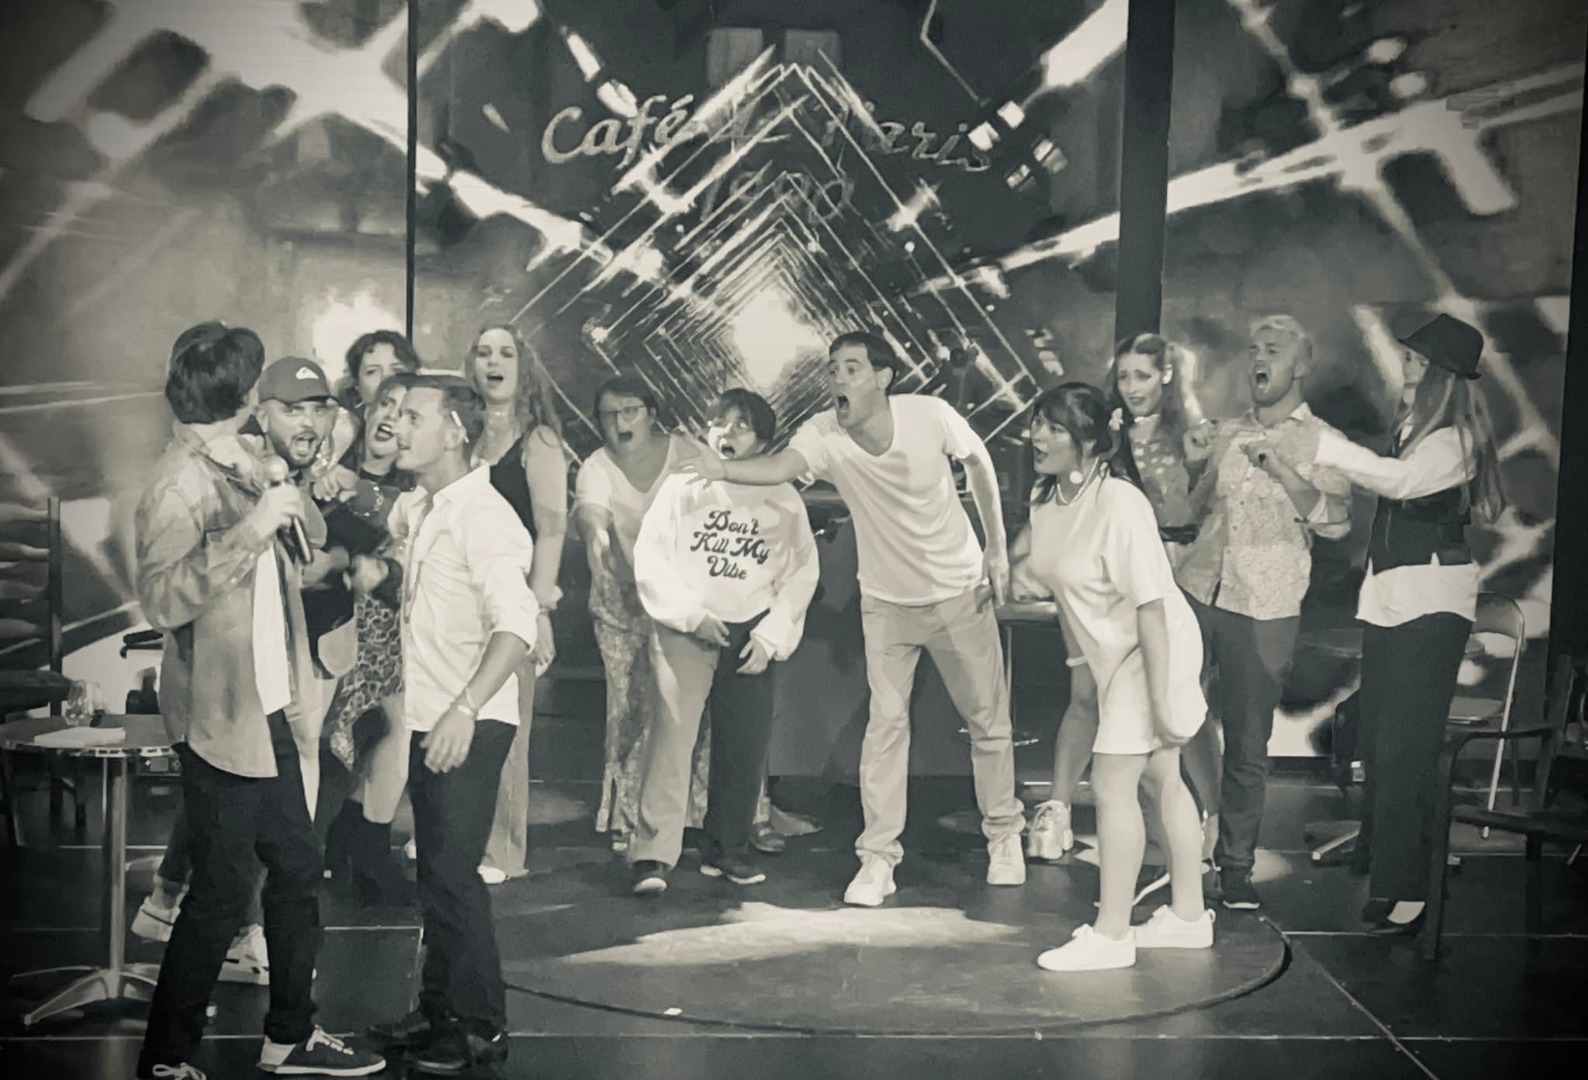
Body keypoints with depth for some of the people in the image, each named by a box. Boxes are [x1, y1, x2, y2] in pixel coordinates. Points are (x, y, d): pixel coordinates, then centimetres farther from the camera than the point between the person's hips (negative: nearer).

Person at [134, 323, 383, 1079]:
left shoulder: (241, 467, 10)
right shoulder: (180, 485, -16)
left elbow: (309, 539, 24)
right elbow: (160, 599, -28)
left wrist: (294, 507, 6)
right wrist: (253, 526, -30)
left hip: (266, 710, 9)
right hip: (220, 719, -9)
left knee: (297, 868, 15)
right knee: (221, 892, -1)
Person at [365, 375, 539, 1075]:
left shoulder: (481, 514, -18)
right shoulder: (414, 509, 9)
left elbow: (516, 625, -28)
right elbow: (387, 543, 32)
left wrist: (465, 710, -37)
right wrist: (371, 565, 8)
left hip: (469, 726, -9)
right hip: (428, 720, 9)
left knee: (451, 874, -5)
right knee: (436, 871, 16)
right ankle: (439, 1010, 28)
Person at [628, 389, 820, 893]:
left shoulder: (783, 500, 5)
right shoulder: (683, 485, 2)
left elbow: (801, 572, 5)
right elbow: (650, 557, -1)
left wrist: (770, 636, -4)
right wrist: (691, 615, -9)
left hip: (752, 632, 2)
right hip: (686, 628, -2)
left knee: (746, 744, 4)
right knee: (672, 730, -14)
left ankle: (726, 849, 20)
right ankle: (652, 853, -13)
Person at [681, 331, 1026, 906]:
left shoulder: (931, 416, -20)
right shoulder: (825, 434, -20)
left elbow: (978, 462, -2)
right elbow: (781, 466, -40)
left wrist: (998, 548, -2)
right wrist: (725, 468, -61)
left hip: (960, 592, 0)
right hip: (887, 600, 0)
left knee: (987, 719, 11)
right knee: (885, 723, -5)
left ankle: (1003, 833, 32)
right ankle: (877, 857, 6)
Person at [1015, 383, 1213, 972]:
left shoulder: (1119, 506, -28)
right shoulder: (1045, 497, -3)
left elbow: (1151, 607, -28)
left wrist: (1160, 701, -27)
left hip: (1154, 651, -9)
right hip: (1112, 653, 9)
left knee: (1112, 784, -8)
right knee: (1160, 779, 16)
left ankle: (1110, 935, 2)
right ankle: (1188, 915, 29)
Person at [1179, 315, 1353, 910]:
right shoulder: (1225, 433, 16)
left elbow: (1336, 520, -9)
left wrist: (1281, 470, -19)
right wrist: (1198, 466, 4)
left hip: (1264, 609, -3)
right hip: (1196, 592, 4)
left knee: (1247, 743, 4)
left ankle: (1235, 863, 17)